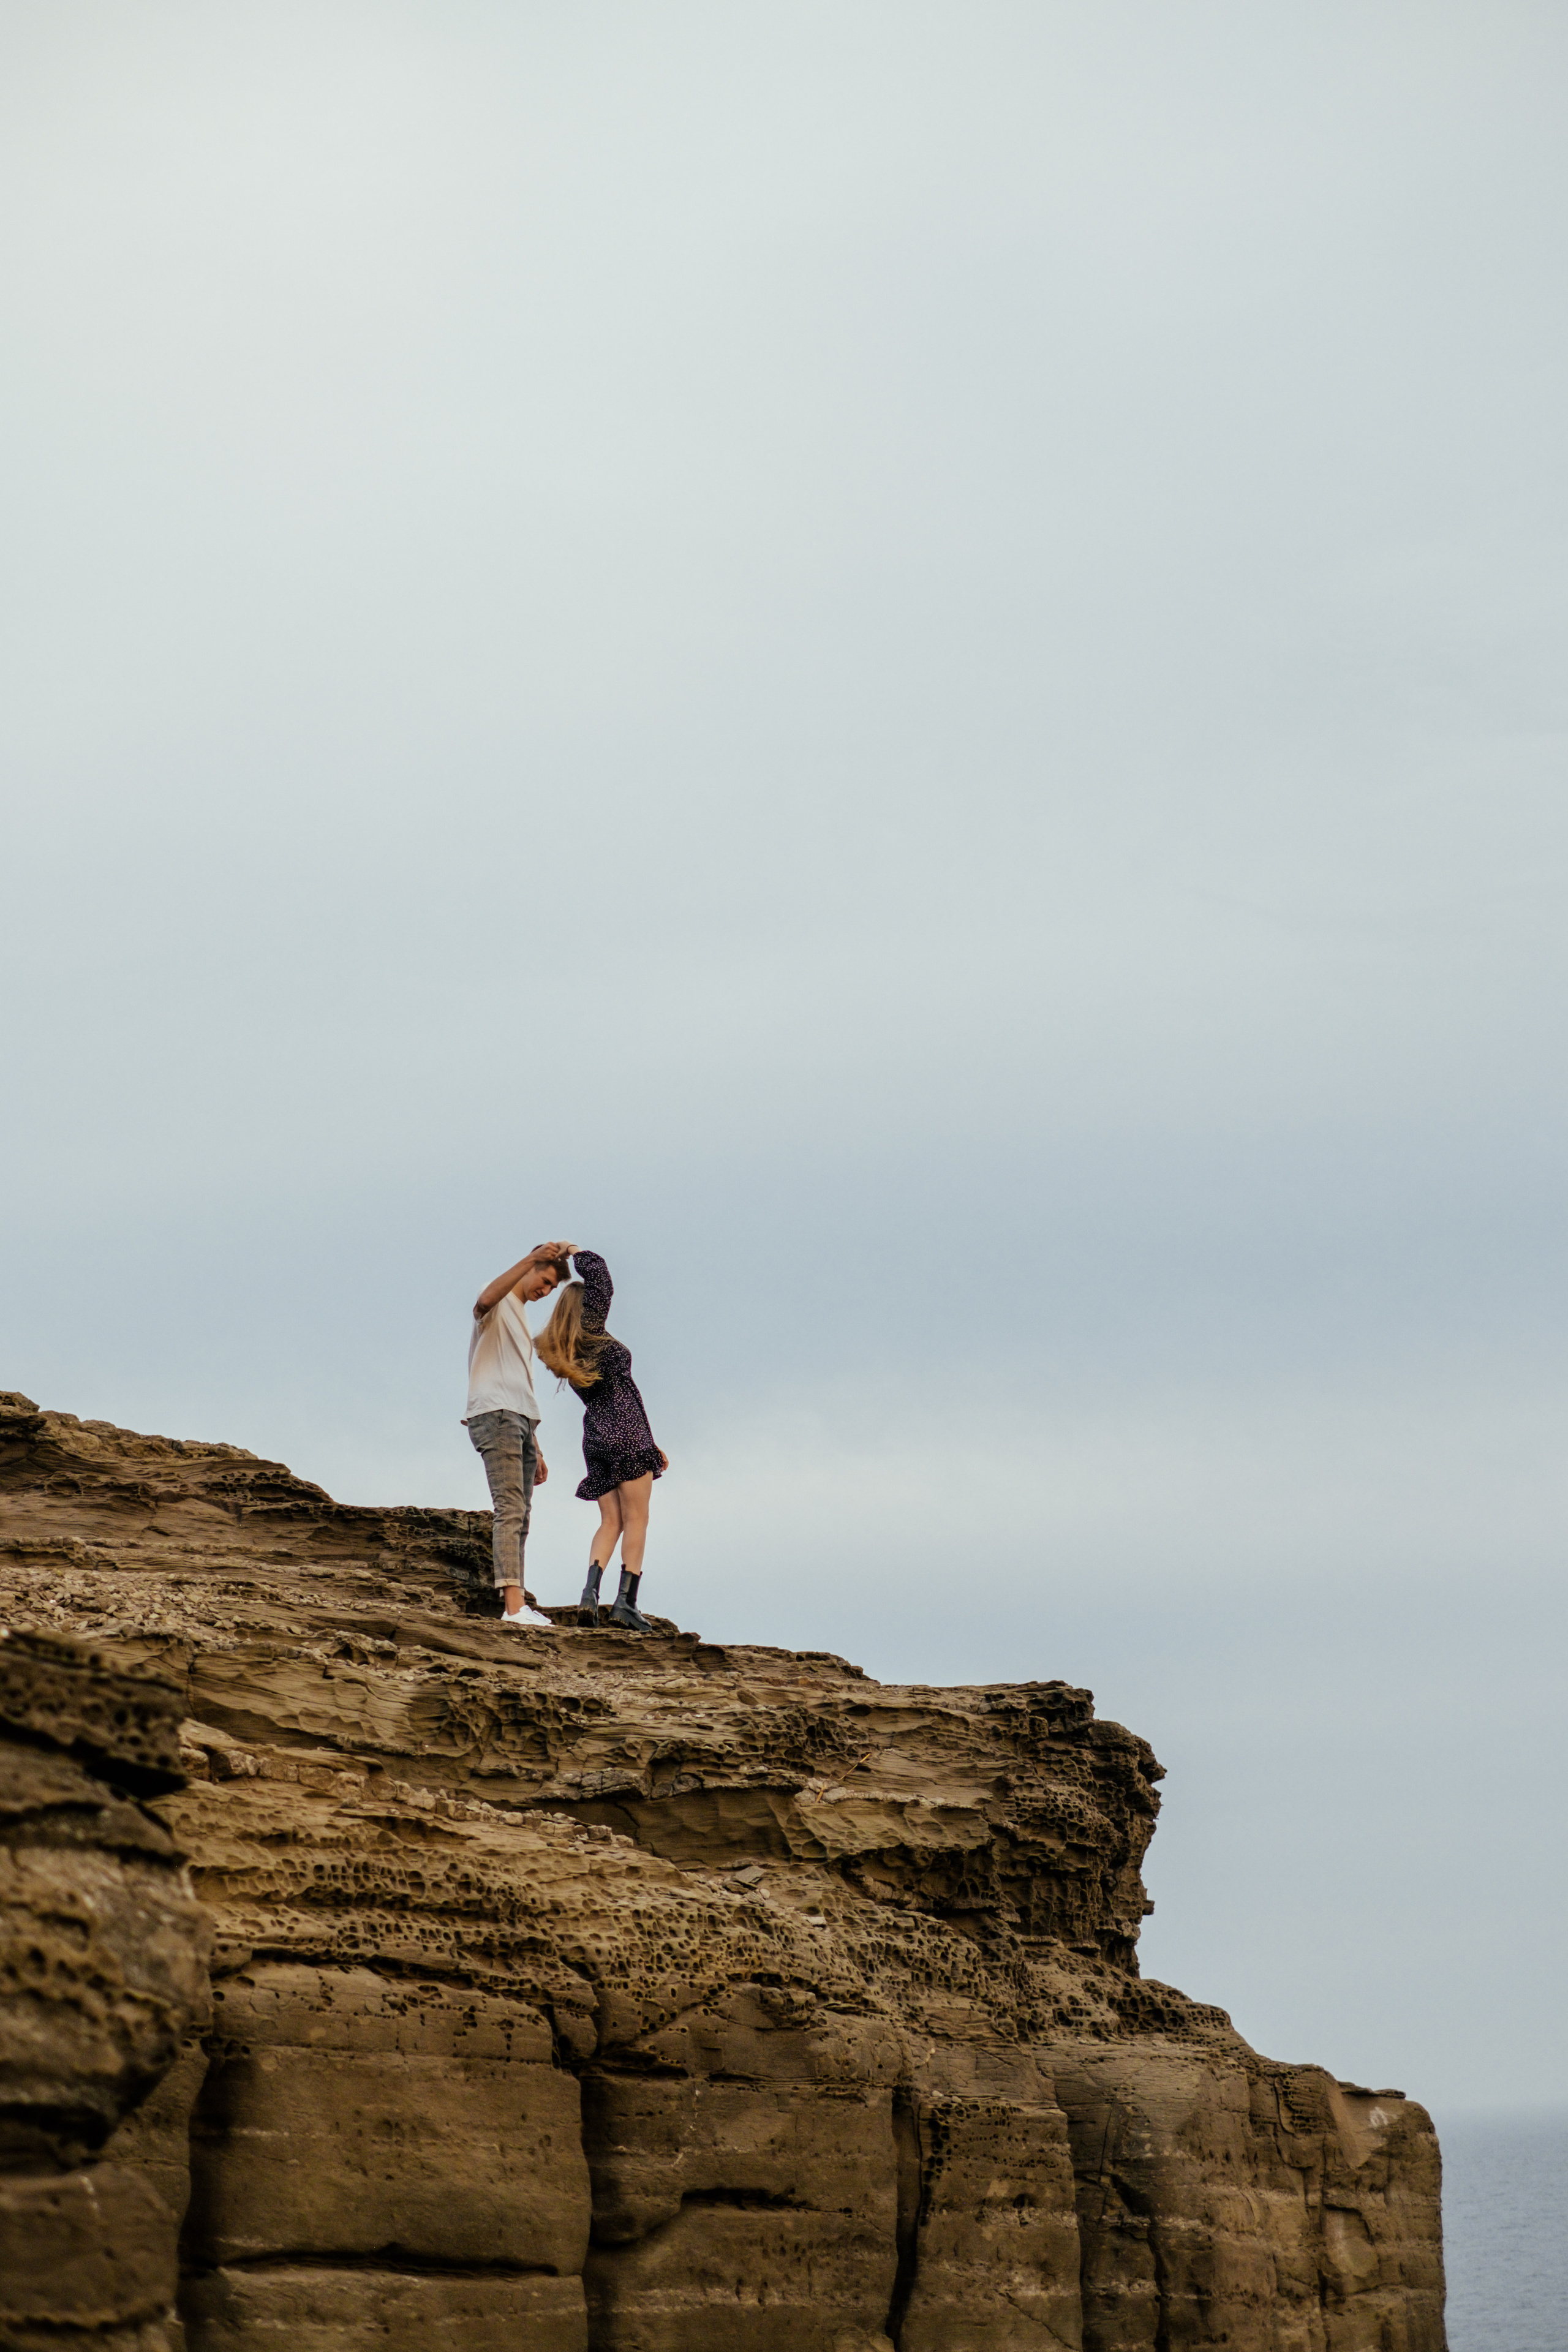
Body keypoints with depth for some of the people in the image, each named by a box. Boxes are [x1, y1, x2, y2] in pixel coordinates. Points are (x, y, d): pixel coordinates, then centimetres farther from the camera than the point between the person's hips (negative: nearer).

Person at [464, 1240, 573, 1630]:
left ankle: (515, 1601, 2)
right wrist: (532, 1260, -33)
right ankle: (514, 1606, -27)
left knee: (519, 1518, 4)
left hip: (520, 1421, 9)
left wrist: (536, 1449, 25)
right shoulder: (499, 1304, 2)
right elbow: (484, 1301, -27)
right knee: (510, 1511, -18)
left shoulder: (522, 1319, 28)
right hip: (495, 1415, -9)